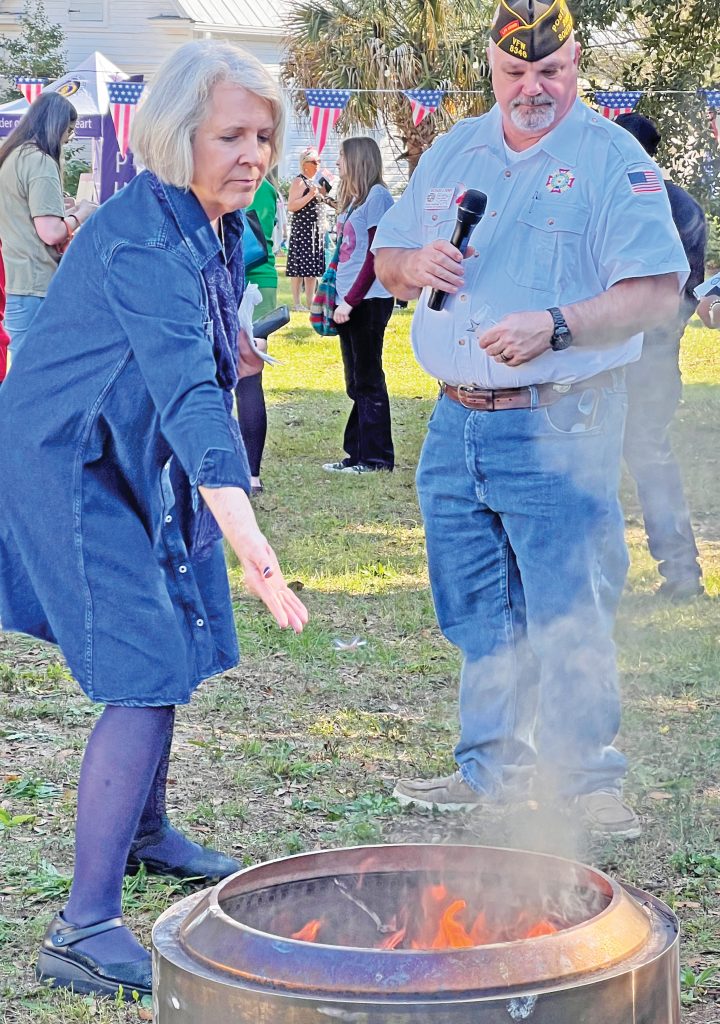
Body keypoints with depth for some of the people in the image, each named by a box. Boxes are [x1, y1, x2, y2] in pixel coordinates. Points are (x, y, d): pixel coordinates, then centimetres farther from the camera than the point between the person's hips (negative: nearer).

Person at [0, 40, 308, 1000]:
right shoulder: (141, 243, -30)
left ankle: (144, 832, 43)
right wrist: (251, 545, -51)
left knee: (174, 643, 20)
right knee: (148, 674, -16)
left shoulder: (216, 223, 0)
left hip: (138, 458, 9)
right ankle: (85, 928, -15)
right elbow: (190, 398, -43)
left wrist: (227, 350, 4)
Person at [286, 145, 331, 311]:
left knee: (313, 266, 7)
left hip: (315, 229, 9)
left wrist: (323, 193, 12)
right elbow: (291, 206, -18)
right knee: (299, 266, -9)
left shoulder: (313, 182, 18)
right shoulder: (299, 181, -9)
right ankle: (297, 303, -9)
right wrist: (311, 194, -21)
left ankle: (310, 302, 11)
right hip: (301, 228, -9)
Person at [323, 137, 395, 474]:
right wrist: (341, 299, 12)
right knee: (357, 382, 11)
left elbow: (376, 255, -15)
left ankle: (376, 457, 1)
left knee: (368, 381, -4)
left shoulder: (376, 195, -10)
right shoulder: (353, 199, 17)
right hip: (350, 303, 9)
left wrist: (350, 300, -17)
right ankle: (358, 453, 17)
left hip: (369, 301, -9)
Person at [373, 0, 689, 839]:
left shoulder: (613, 158, -5)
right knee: (478, 614, 13)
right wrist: (416, 265, -4)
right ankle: (491, 765, 24)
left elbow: (656, 291, -13)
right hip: (455, 424, 6)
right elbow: (387, 259, 20)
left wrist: (555, 326, -25)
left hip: (559, 427, -6)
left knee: (568, 613, -4)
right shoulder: (454, 153, 13)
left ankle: (585, 778, 7)